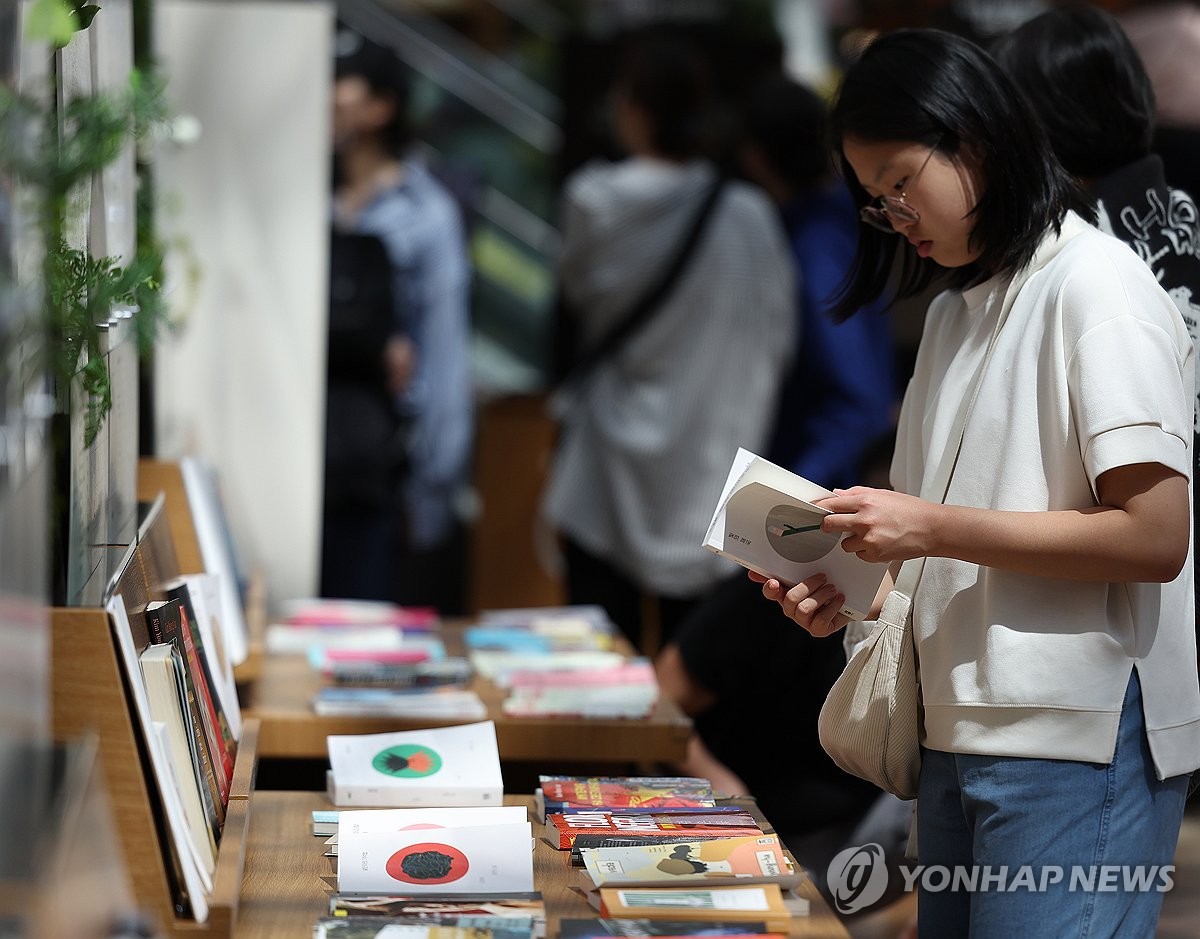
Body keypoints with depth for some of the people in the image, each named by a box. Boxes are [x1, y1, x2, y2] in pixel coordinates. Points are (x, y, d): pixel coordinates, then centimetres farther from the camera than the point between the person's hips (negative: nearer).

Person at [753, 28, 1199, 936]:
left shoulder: (1097, 287, -9)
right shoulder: (954, 311, 16)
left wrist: (934, 527, -17)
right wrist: (857, 593, 1)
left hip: (1079, 744, -8)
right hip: (963, 731, 8)